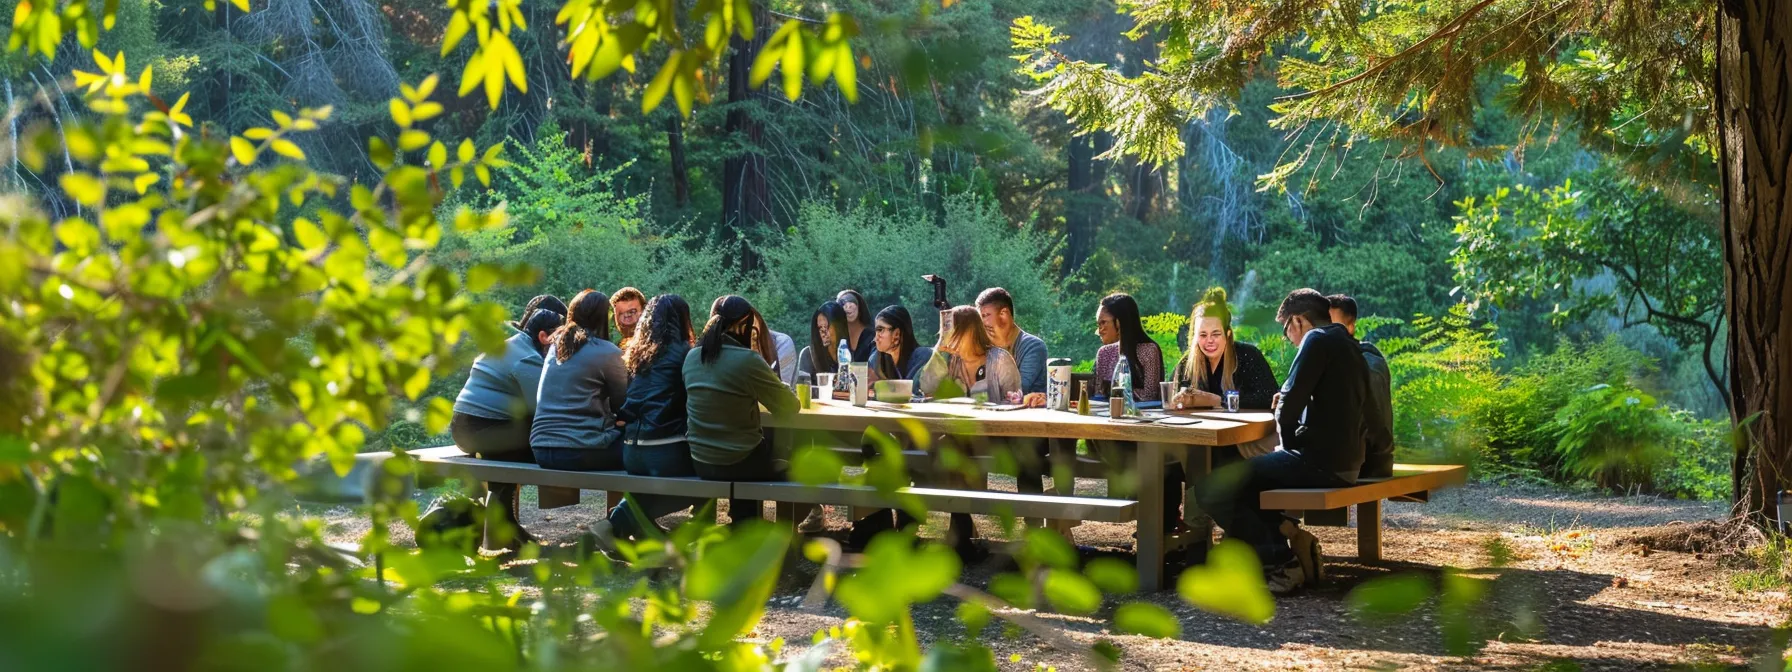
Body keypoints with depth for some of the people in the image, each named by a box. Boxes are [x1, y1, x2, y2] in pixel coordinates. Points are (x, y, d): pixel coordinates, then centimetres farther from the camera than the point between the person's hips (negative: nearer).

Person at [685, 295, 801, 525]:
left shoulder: (692, 358, 1)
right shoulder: (747, 360, -19)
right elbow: (789, 407, -9)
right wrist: (780, 387, 11)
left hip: (700, 462, 6)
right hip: (738, 463, -6)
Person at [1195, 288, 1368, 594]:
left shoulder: (1317, 340, -10)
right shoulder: (1347, 345, 19)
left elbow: (1289, 406, -16)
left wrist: (1289, 445, 2)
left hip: (1318, 462, -10)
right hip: (1344, 461, 10)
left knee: (1211, 489, -11)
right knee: (1242, 475, 27)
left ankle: (1280, 560, -14)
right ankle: (1290, 535, 7)